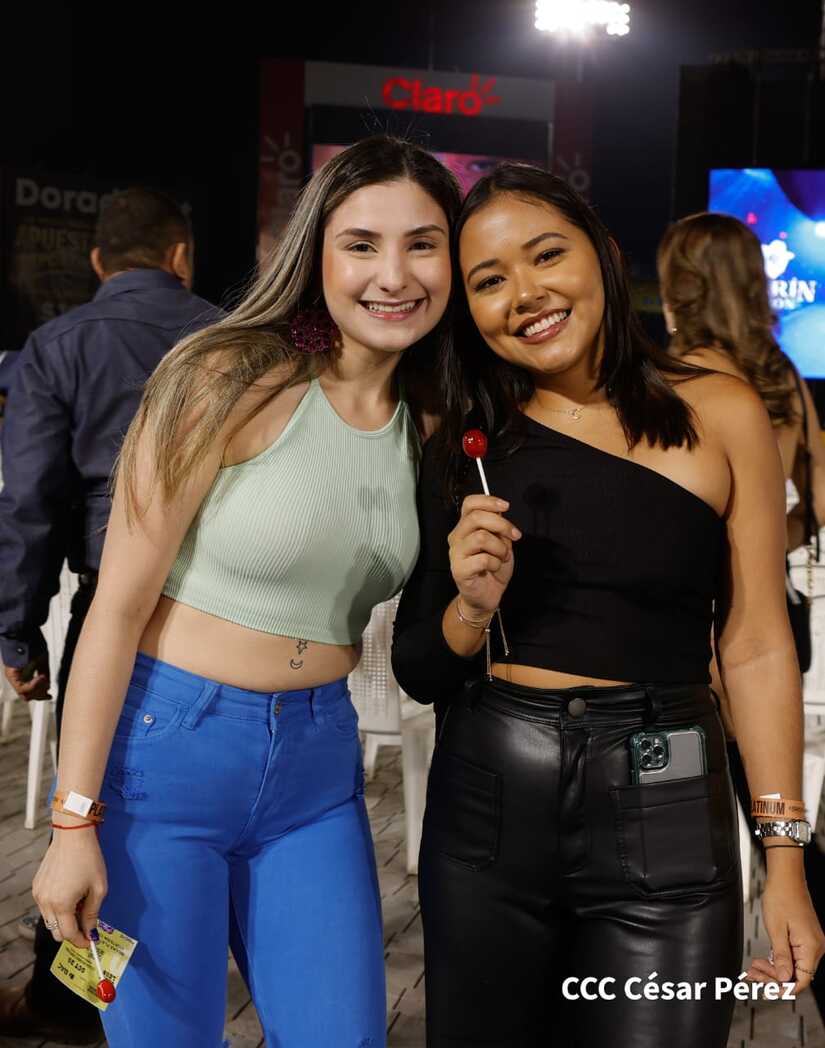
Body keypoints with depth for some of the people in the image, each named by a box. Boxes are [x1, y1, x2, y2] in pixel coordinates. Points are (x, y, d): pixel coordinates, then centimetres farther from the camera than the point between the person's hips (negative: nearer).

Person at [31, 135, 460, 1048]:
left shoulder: (429, 423, 4)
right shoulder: (233, 381, -14)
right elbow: (119, 603, -14)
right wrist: (74, 821, -15)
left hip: (316, 765, 5)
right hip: (161, 745, -5)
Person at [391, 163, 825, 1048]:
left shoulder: (720, 414, -4)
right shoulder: (464, 444, 3)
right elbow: (419, 676, 7)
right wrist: (471, 608, -15)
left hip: (662, 812, -2)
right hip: (485, 803, 3)